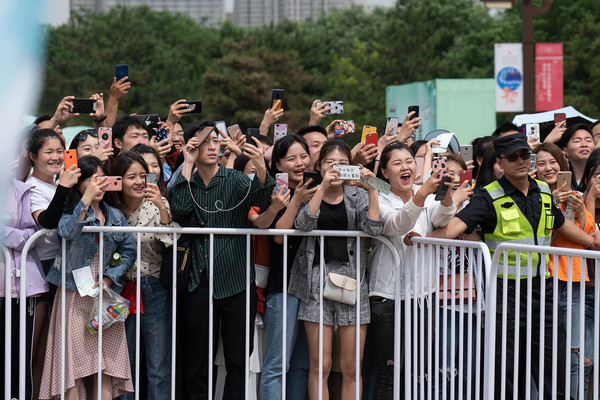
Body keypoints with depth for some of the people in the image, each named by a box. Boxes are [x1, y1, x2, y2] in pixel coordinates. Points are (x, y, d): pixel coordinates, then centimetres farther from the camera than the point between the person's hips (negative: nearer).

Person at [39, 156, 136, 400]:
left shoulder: (115, 216, 12)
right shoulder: (69, 212, 0)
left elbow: (129, 251, 10)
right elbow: (67, 232, -23)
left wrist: (109, 279, -4)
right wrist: (87, 197, -25)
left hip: (105, 294, 4)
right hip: (74, 296, -3)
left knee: (105, 367, -2)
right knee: (73, 363, -5)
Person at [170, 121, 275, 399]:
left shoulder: (234, 180, 1)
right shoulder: (186, 183, 8)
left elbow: (259, 195, -19)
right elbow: (180, 208, -13)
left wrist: (260, 167, -40)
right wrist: (188, 164, -11)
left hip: (236, 283, -1)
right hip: (199, 283, 2)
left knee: (238, 360, 1)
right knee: (196, 359, 7)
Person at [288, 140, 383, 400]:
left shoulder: (357, 195, 11)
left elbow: (374, 229, -4)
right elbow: (303, 224, -12)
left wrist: (371, 190, -13)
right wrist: (323, 187, -20)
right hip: (317, 278, -1)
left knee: (351, 368, 1)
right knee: (320, 365, -2)